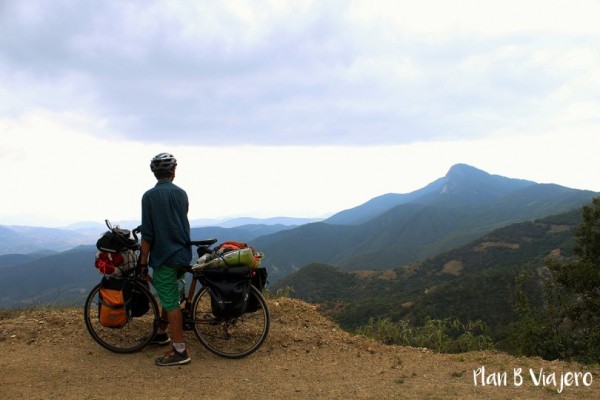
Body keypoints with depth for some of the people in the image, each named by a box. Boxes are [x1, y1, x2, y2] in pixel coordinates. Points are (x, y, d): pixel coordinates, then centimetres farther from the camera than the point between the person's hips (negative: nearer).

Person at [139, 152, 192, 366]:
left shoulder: (149, 196, -12)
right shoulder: (182, 193, 5)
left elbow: (147, 233, -14)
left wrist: (143, 258, -4)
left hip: (164, 255, -7)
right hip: (182, 253, 7)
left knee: (170, 302, -3)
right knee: (169, 296, 23)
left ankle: (180, 351, 1)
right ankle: (162, 333, 37)